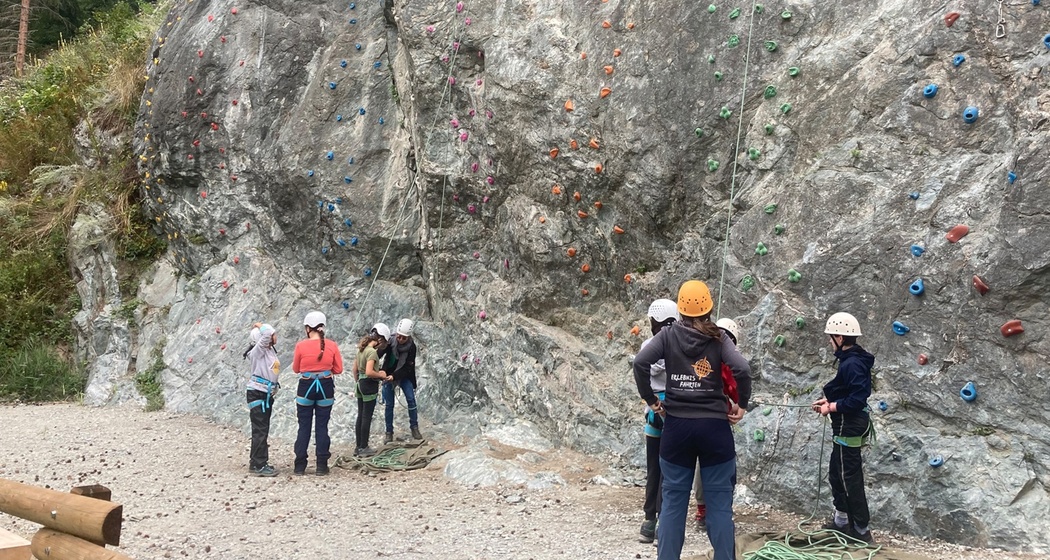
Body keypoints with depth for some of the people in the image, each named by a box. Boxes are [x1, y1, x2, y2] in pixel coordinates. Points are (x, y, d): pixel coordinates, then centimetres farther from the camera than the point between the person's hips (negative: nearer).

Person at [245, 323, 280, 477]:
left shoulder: (270, 351, 12)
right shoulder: (258, 351, -15)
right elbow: (267, 333, -29)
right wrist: (259, 326, -12)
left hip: (267, 394, 9)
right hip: (257, 394, -9)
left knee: (263, 430, 13)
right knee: (260, 430, -8)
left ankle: (258, 462, 21)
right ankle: (258, 465, -5)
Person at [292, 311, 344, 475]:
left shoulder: (301, 346, -8)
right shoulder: (332, 345, -5)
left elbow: (296, 369, 3)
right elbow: (338, 369, 2)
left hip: (306, 387, -1)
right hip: (326, 387, 1)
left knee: (304, 427, 9)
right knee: (322, 426, 8)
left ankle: (300, 466, 12)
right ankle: (321, 466, 9)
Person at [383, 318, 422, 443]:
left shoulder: (411, 347, -20)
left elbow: (408, 368, -21)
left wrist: (393, 376, -32)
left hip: (404, 377, 0)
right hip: (388, 375, 0)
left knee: (411, 400, -10)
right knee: (389, 404, 2)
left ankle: (414, 428, 3)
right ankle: (389, 432, 10)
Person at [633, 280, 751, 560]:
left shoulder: (669, 334, 0)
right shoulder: (718, 337, -1)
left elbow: (640, 362, -12)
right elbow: (742, 369, -14)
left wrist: (650, 399, -2)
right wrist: (742, 404, -1)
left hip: (676, 426, 1)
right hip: (714, 426, -1)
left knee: (673, 498, 10)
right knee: (719, 500, 7)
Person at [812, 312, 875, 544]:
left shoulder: (852, 364, -24)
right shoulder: (852, 360, 9)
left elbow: (856, 399, -28)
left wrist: (831, 408, -18)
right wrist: (828, 400, 8)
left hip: (849, 429, -11)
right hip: (849, 426, 11)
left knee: (850, 478, 0)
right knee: (836, 473, 21)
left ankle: (862, 530, 11)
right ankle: (842, 520, 33)